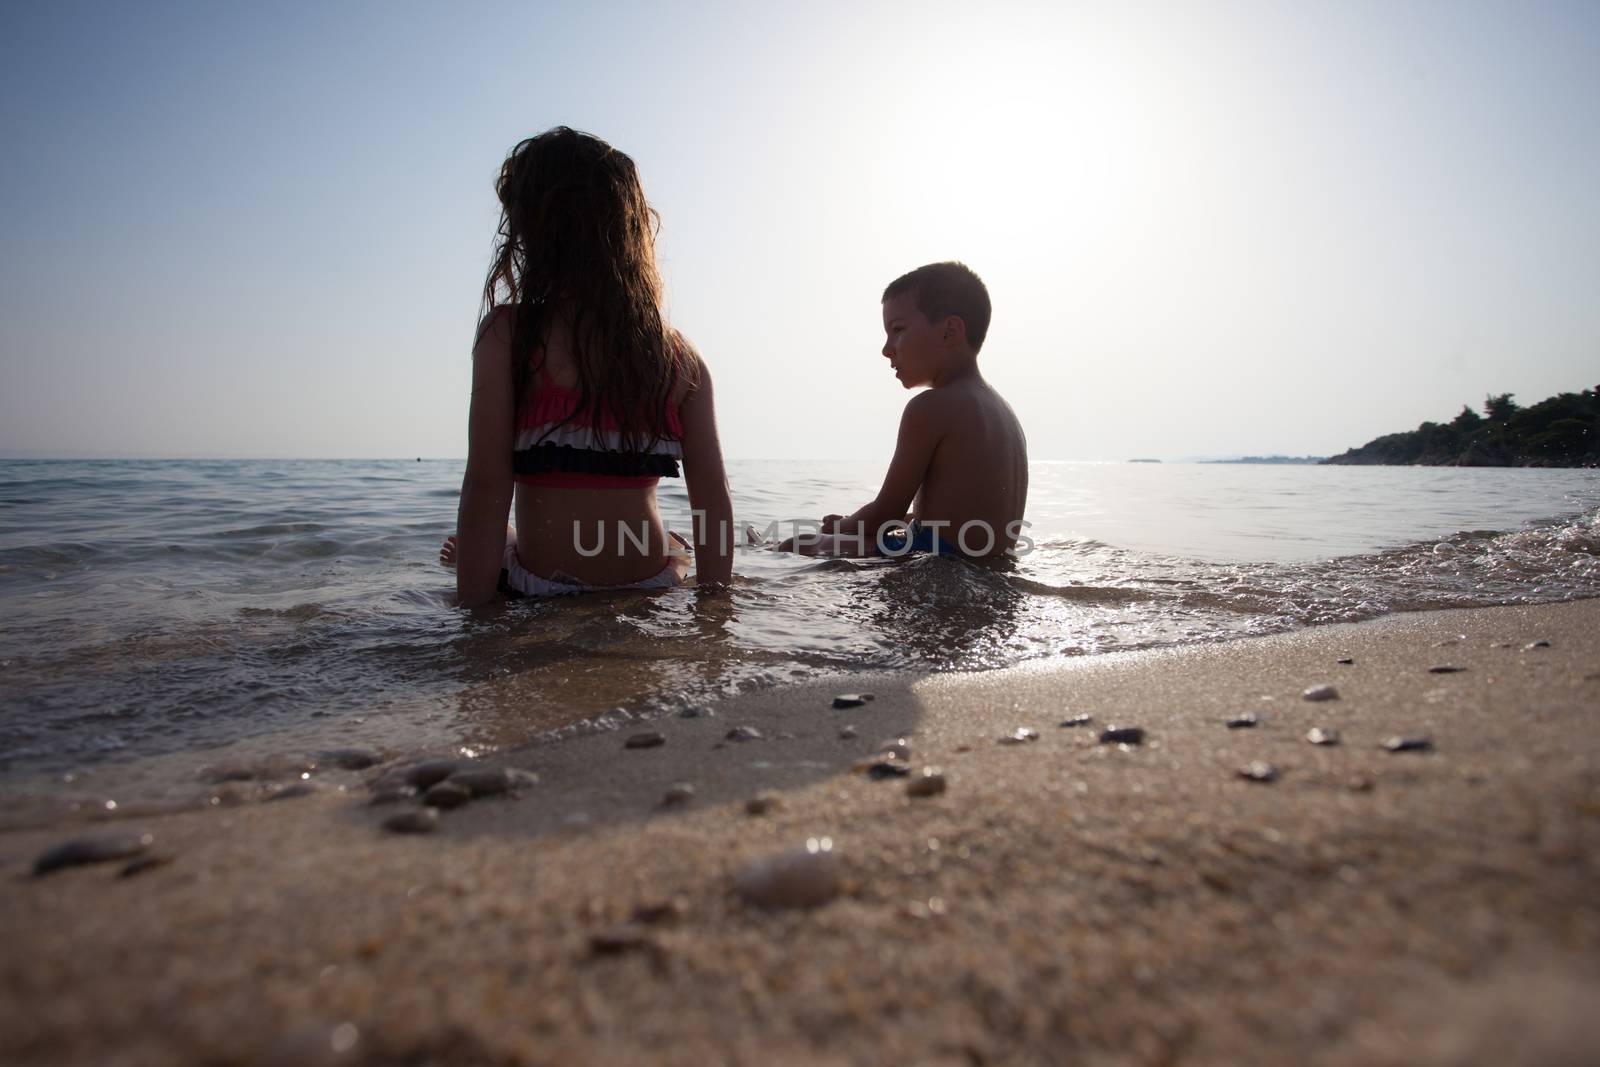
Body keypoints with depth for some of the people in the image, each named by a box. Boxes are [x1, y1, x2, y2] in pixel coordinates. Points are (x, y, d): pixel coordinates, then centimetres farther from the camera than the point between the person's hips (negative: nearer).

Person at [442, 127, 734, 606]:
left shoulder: (508, 332, -7)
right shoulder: (680, 353, 2)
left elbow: (486, 489, -13)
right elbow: (715, 502, 0)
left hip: (541, 596, -2)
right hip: (653, 596, 3)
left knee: (473, 548, 30)